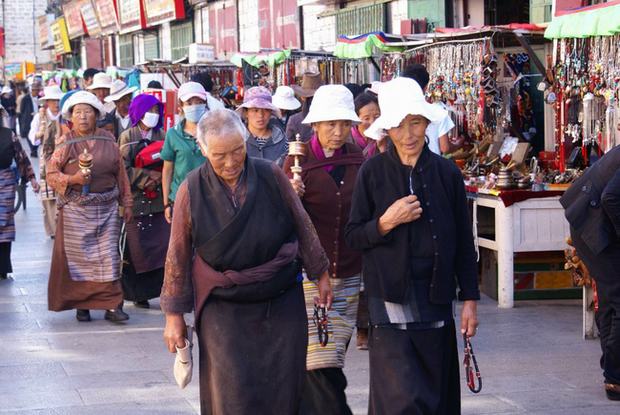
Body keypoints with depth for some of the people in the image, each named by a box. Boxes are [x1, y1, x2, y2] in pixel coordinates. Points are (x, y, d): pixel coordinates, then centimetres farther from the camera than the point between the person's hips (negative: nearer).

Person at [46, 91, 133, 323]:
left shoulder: (108, 140, 6)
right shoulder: (65, 143, 0)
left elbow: (120, 174, 11)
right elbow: (51, 174, -2)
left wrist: (126, 204, 10)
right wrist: (73, 179, -19)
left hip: (107, 208, 2)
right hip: (76, 209, -2)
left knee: (109, 255, -2)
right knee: (79, 255, 2)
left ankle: (111, 305, 0)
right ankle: (81, 305, 13)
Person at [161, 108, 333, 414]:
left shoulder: (271, 176, -7)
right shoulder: (192, 191, -8)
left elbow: (303, 227, 6)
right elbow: (178, 255, -1)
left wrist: (320, 274, 11)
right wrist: (174, 315, 2)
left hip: (282, 302, 1)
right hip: (223, 306, -1)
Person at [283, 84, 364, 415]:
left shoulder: (359, 160, 6)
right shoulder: (298, 160, -4)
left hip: (349, 275, 4)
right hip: (309, 273, -4)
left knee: (323, 362, 9)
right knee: (323, 366, -10)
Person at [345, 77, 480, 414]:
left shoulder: (446, 172, 3)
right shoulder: (373, 172, -2)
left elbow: (464, 241, 8)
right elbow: (352, 236, 2)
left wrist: (470, 299, 6)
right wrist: (385, 223, -16)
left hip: (436, 298, 3)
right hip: (391, 297, -2)